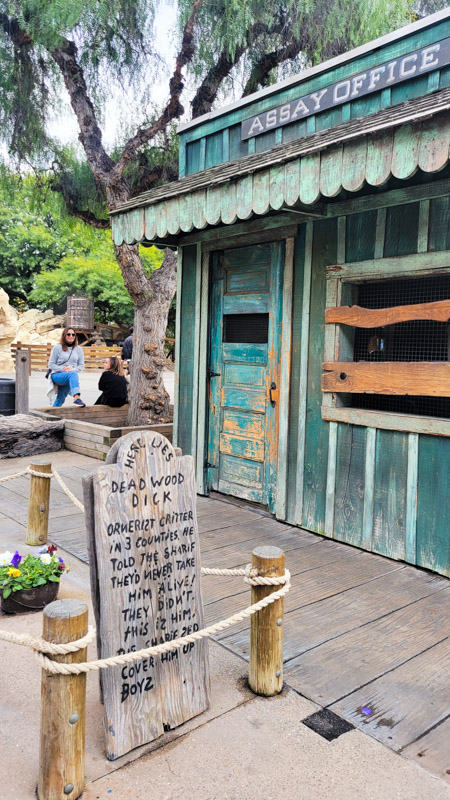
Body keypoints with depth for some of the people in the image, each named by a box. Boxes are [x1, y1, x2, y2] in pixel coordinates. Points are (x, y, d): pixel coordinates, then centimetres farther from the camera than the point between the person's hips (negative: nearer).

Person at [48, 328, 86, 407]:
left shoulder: (79, 349, 14)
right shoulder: (57, 347, 5)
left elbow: (81, 365, 12)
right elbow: (51, 365, 3)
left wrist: (73, 369, -10)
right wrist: (62, 369, -14)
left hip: (71, 376, 4)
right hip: (57, 375, -4)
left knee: (60, 400, -3)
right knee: (72, 374, -37)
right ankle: (76, 397, -55)